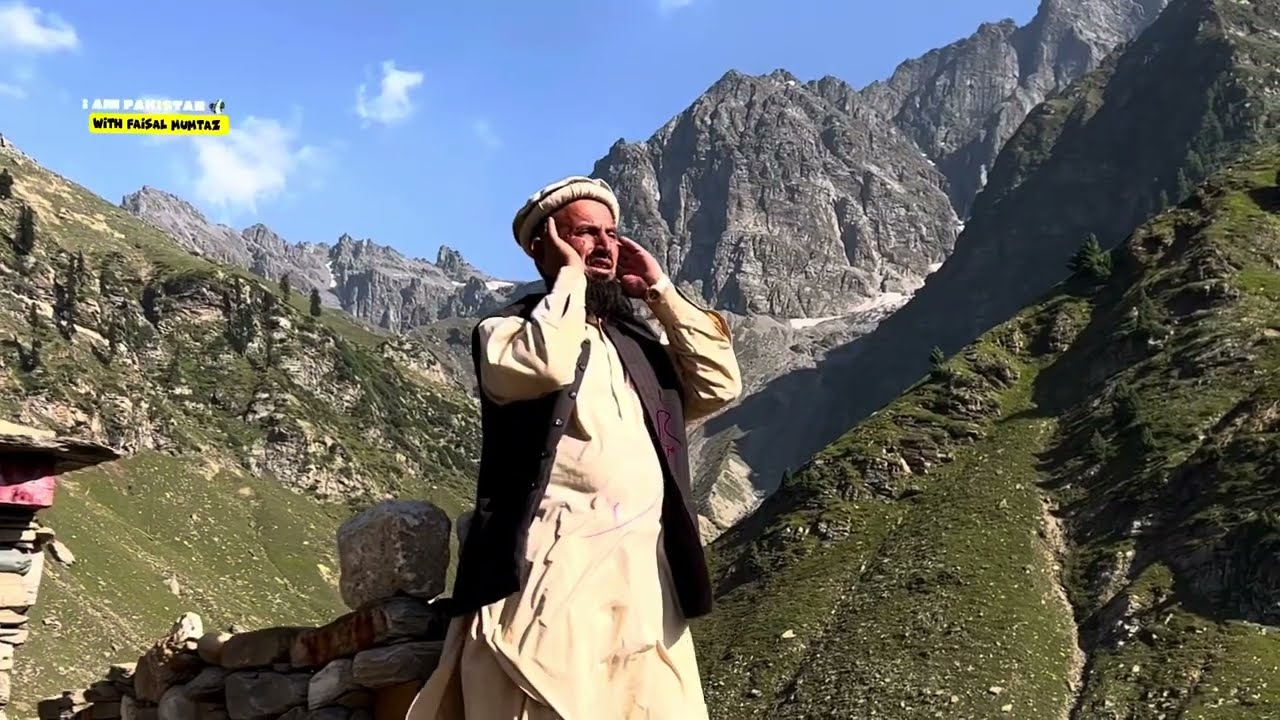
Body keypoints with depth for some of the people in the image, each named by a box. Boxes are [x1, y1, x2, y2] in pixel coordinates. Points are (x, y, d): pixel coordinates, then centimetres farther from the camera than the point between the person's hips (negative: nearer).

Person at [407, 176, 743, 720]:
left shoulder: (641, 340, 21)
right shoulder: (504, 329, 5)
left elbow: (719, 385, 10)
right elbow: (547, 362, -18)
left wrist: (659, 290, 11)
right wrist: (570, 275, -2)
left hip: (648, 572, 6)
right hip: (554, 569, -5)